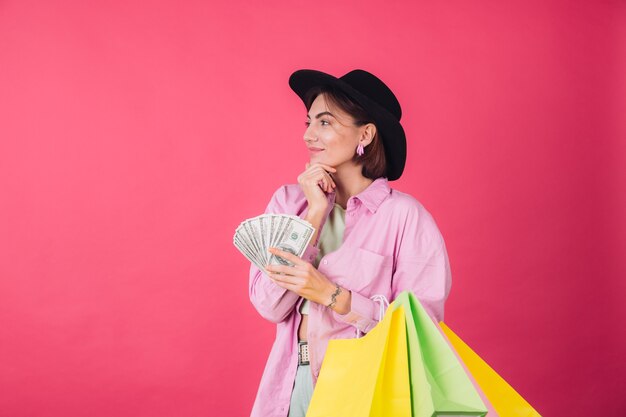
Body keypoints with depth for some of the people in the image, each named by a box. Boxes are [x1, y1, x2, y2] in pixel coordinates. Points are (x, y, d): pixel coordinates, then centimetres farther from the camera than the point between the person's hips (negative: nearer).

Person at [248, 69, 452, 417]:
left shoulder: (403, 214, -13)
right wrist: (315, 214, -14)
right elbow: (269, 306, -9)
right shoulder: (289, 201, -1)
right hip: (292, 385, 3)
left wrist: (330, 294, -21)